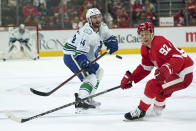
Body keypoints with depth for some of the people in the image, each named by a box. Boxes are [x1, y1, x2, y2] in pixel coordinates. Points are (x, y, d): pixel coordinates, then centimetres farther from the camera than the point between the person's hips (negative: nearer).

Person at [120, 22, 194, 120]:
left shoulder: (160, 43, -23)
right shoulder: (145, 49, 8)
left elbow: (178, 57, -31)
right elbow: (145, 67, 18)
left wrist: (166, 70, -45)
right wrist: (130, 78, 10)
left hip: (183, 74, -10)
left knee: (152, 85, -16)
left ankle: (140, 111, -3)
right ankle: (158, 108, 53)